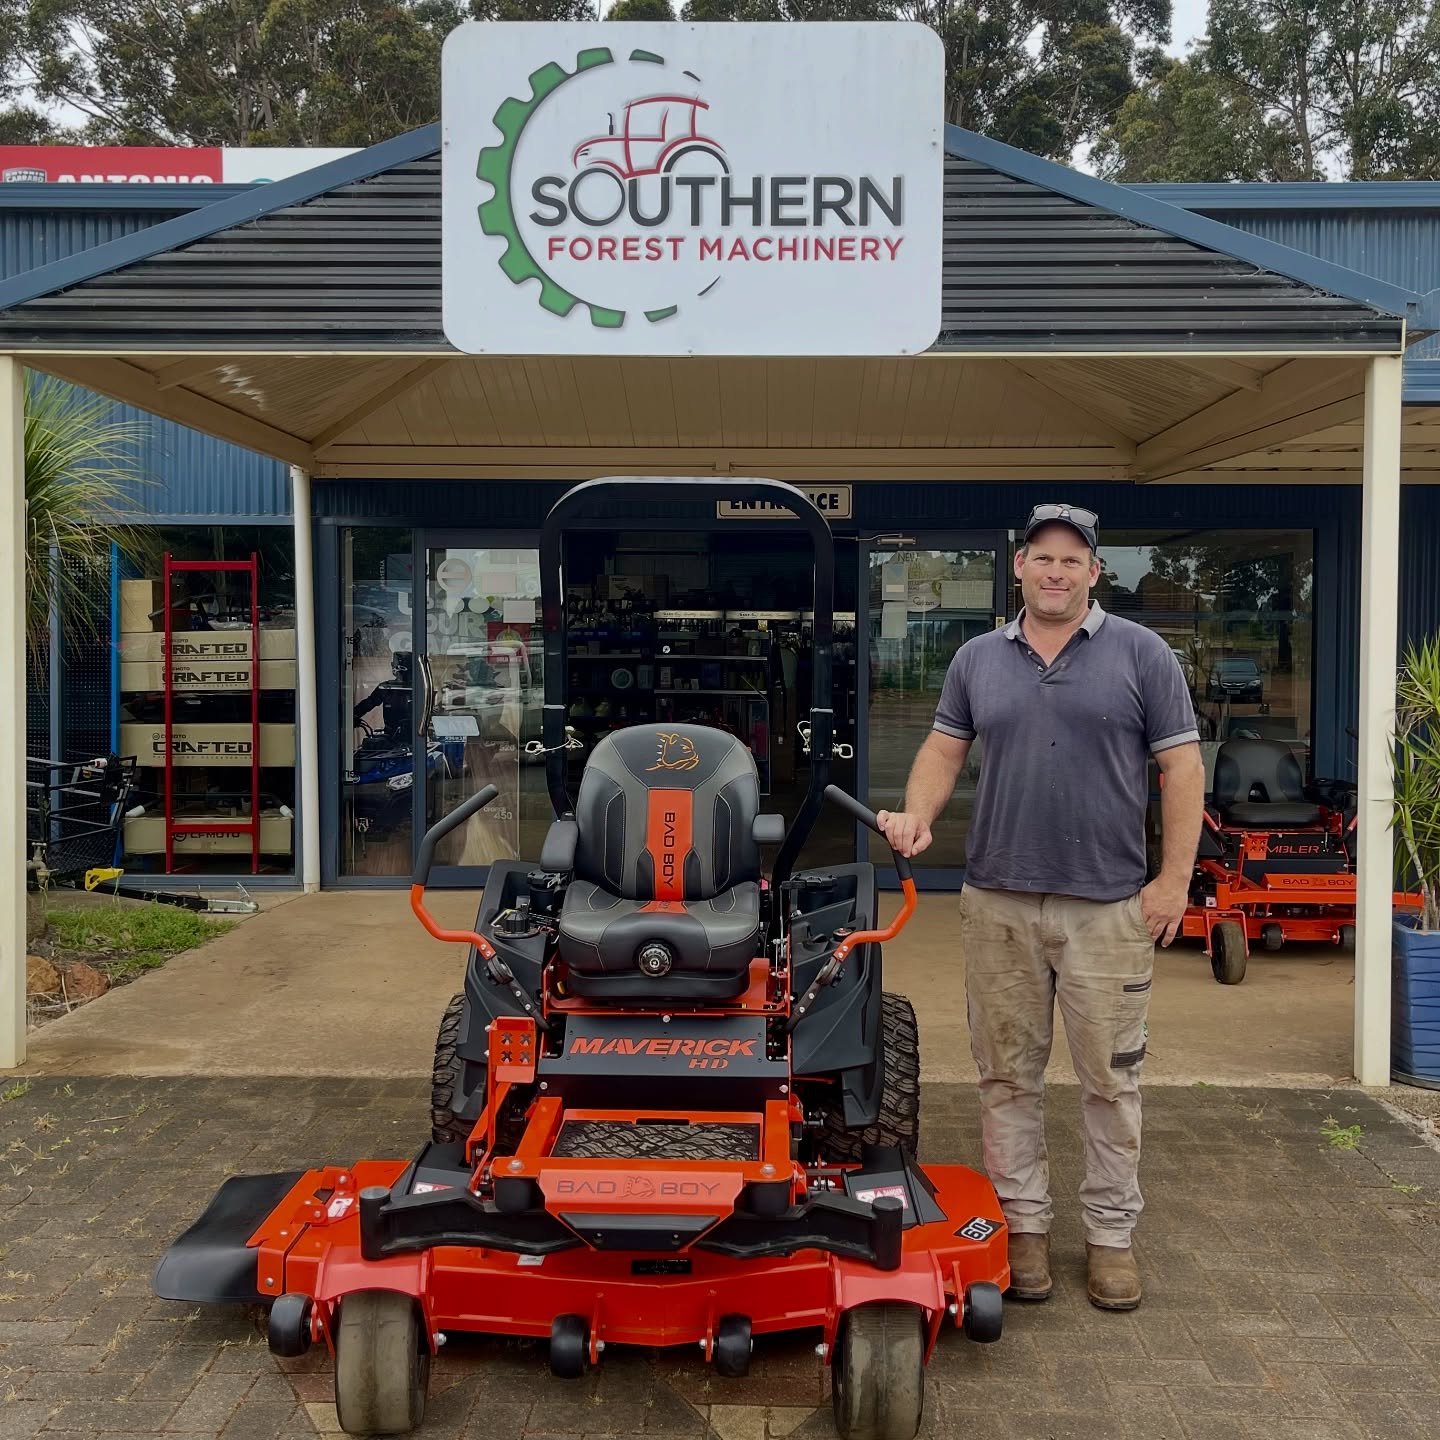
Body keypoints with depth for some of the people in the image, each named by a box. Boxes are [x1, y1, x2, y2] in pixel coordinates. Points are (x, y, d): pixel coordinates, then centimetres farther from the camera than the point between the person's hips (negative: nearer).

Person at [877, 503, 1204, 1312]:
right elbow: (945, 747, 13)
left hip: (1109, 905, -2)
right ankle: (1025, 1223, 24)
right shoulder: (977, 660, 9)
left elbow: (1181, 765, -2)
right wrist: (918, 815, -6)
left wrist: (1175, 877, -7)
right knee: (1008, 1074, 9)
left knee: (1111, 1078, 7)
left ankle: (1112, 1233, 22)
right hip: (999, 903, 3)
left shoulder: (1141, 654, 0)